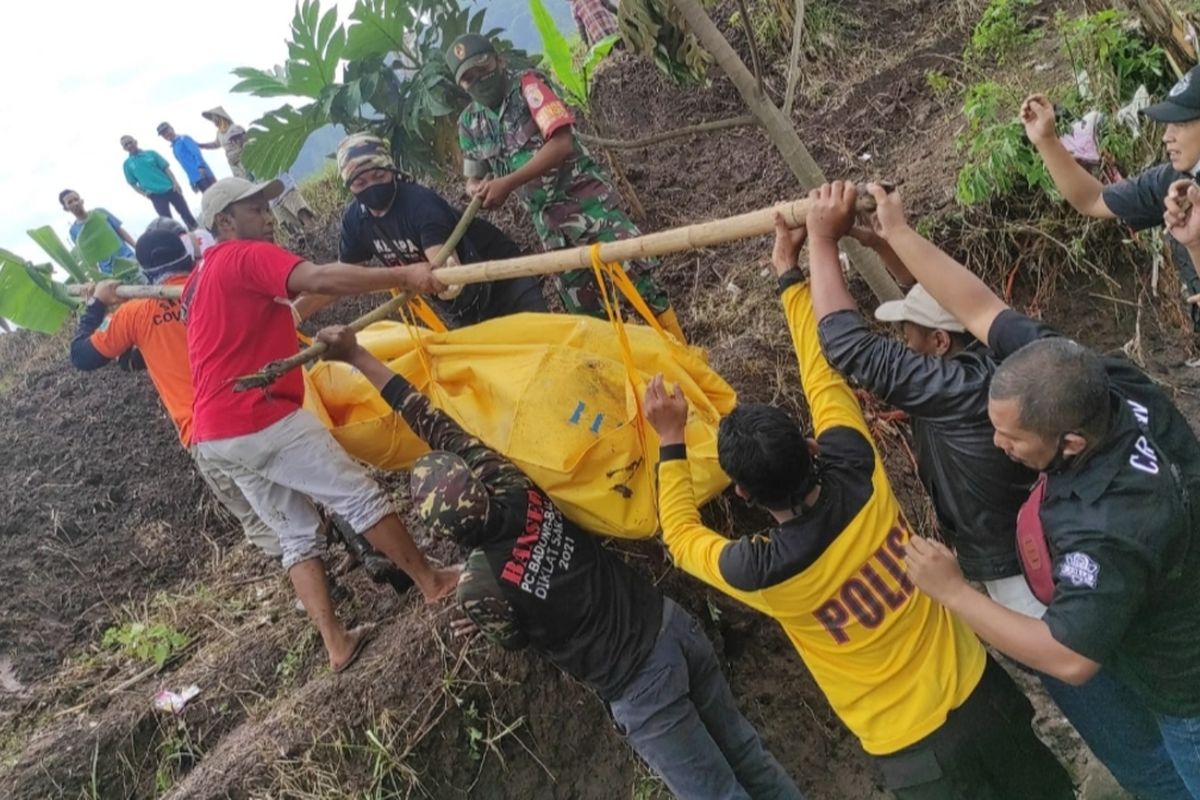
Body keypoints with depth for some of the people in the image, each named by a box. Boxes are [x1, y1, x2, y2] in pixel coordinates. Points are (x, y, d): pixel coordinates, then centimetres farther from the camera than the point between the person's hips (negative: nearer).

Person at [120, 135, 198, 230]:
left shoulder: (151, 153, 6)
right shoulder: (127, 164, 6)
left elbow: (166, 168, 3)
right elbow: (132, 183, 7)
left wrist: (175, 182, -9)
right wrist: (144, 193, -9)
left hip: (170, 189, 1)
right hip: (155, 195, -1)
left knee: (186, 213, 2)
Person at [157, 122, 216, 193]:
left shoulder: (184, 139, 2)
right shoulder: (174, 149, 23)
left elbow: (196, 152, -11)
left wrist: (200, 167, -26)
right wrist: (192, 182, 18)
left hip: (203, 174, -7)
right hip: (196, 179, 7)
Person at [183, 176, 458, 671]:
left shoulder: (203, 277, 22)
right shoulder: (247, 257, -7)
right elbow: (319, 280, -25)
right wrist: (403, 277, -31)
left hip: (215, 434, 10)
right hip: (259, 417, -9)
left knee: (295, 534, 13)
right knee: (359, 496, 1)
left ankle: (336, 643, 13)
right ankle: (431, 582, 13)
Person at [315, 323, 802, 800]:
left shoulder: (479, 582, -21)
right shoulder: (515, 489, -9)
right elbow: (443, 428, -2)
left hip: (639, 686, -6)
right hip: (671, 624, 6)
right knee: (740, 747, 25)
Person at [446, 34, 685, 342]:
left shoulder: (528, 85, -7)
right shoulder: (469, 122, 9)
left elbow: (561, 143, -19)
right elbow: (472, 179, 16)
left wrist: (508, 183, -24)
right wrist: (481, 188, -12)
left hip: (586, 197, -5)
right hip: (548, 218, 5)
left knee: (636, 271, -13)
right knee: (583, 306, 4)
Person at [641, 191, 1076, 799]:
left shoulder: (761, 573, -27)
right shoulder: (860, 481, -20)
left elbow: (682, 535, -5)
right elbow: (823, 368, -7)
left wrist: (672, 441, -3)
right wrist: (791, 271, 2)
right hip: (977, 692, 4)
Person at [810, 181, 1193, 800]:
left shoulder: (959, 386, -29)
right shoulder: (996, 357, -5)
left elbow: (848, 346, -29)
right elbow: (942, 294, 11)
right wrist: (879, 241, 2)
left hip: (1030, 589, -9)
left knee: (1126, 734, 11)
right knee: (1131, 710, 27)